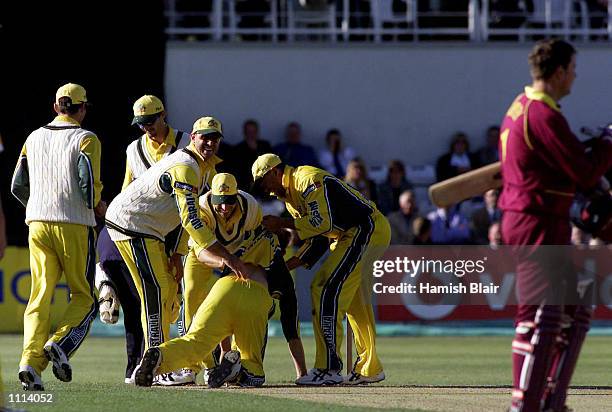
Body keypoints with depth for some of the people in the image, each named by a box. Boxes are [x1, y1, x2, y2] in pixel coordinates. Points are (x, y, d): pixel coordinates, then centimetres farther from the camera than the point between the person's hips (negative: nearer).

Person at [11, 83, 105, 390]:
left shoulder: (34, 138, 13)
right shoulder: (85, 139, -2)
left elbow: (18, 186, 12)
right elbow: (89, 183, -14)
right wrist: (97, 207, 7)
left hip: (38, 223, 4)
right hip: (74, 225, -4)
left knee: (40, 294, 3)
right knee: (84, 296, 6)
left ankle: (31, 360, -13)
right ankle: (60, 344, -19)